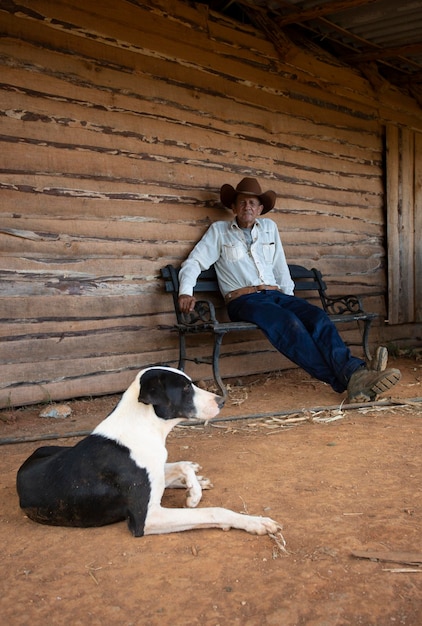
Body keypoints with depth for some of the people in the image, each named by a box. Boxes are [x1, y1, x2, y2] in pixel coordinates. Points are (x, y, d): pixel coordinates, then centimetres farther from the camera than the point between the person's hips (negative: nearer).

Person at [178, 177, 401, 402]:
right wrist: (185, 292, -13)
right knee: (289, 323, -34)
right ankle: (343, 380, -38)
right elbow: (193, 263, 6)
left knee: (318, 317, -26)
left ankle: (354, 372, -44)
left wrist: (290, 300, 15)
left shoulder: (269, 227, 23)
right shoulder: (219, 231, 13)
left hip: (275, 295, 5)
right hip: (244, 300, -4)